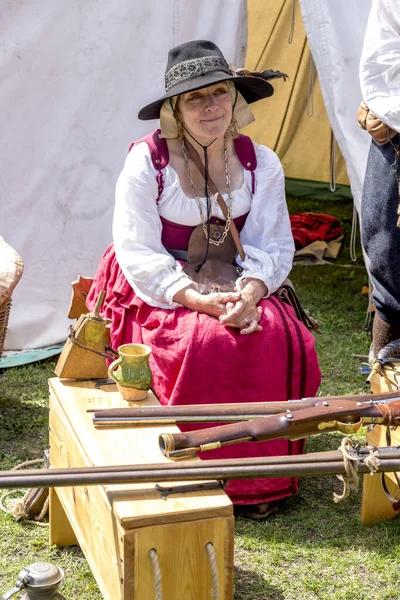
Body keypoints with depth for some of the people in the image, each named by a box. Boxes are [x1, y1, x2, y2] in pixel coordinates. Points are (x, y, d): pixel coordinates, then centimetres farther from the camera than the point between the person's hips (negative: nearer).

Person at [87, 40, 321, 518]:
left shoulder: (261, 164, 3)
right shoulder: (147, 162, -9)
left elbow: (274, 246, 2)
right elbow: (137, 252, -12)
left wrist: (250, 292, -21)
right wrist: (198, 299, -25)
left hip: (236, 291, 4)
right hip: (160, 295, -3)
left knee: (282, 342, -24)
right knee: (203, 345, -33)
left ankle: (261, 475, -8)